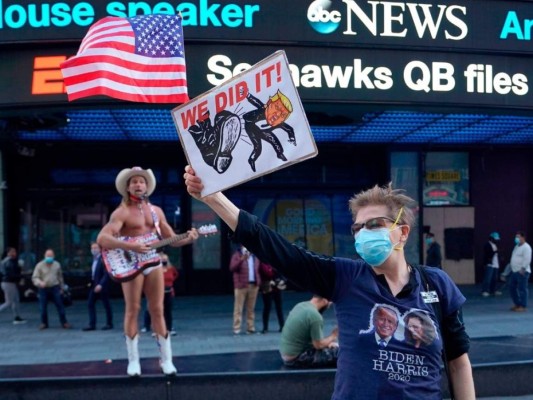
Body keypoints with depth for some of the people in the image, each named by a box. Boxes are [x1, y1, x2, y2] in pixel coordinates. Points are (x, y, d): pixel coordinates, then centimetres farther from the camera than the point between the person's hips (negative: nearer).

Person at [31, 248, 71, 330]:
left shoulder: (57, 265, 6)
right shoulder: (40, 265, -4)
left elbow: (60, 277, 16)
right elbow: (34, 277, -8)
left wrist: (62, 287, 17)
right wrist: (40, 282, -28)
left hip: (55, 288, 1)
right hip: (43, 289, -1)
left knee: (60, 306, -2)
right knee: (43, 307, 2)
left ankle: (64, 323, 3)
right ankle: (44, 323, 19)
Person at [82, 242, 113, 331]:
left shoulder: (103, 259, -13)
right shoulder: (94, 259, 12)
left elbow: (106, 274, -19)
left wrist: (100, 284, -25)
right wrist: (91, 282, 8)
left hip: (102, 286, -8)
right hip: (94, 285, 8)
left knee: (106, 305, 2)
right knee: (90, 303, 5)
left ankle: (109, 324, 12)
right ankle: (92, 324, 10)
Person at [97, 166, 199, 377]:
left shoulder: (156, 211, 12)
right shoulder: (122, 212, -5)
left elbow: (172, 240, 14)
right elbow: (102, 238, -18)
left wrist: (188, 239, -8)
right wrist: (130, 246, -29)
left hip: (153, 263, 4)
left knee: (157, 311, 3)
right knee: (132, 310, -2)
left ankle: (166, 359, 8)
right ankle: (133, 361, 7)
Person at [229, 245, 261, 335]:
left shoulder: (255, 256, 15)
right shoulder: (237, 255, 0)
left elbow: (258, 269, 23)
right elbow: (232, 268, -13)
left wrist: (258, 281, 11)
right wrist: (242, 259, -23)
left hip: (253, 285, 4)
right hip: (241, 285, -4)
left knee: (251, 308, 6)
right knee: (238, 308, -4)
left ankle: (250, 328, 11)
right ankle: (236, 329, -2)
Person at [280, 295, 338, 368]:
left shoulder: (300, 305, 4)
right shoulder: (315, 316, -23)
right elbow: (318, 345, -16)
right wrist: (333, 335, 0)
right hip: (296, 359, -9)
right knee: (337, 352, -13)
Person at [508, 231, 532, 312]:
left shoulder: (526, 247, -12)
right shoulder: (517, 246, 19)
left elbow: (527, 259, -21)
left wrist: (522, 269, -25)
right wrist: (511, 267, 22)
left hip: (522, 272, -10)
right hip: (514, 271, 10)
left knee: (522, 289, -5)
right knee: (512, 287, 12)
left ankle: (523, 306, 1)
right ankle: (517, 304, 22)